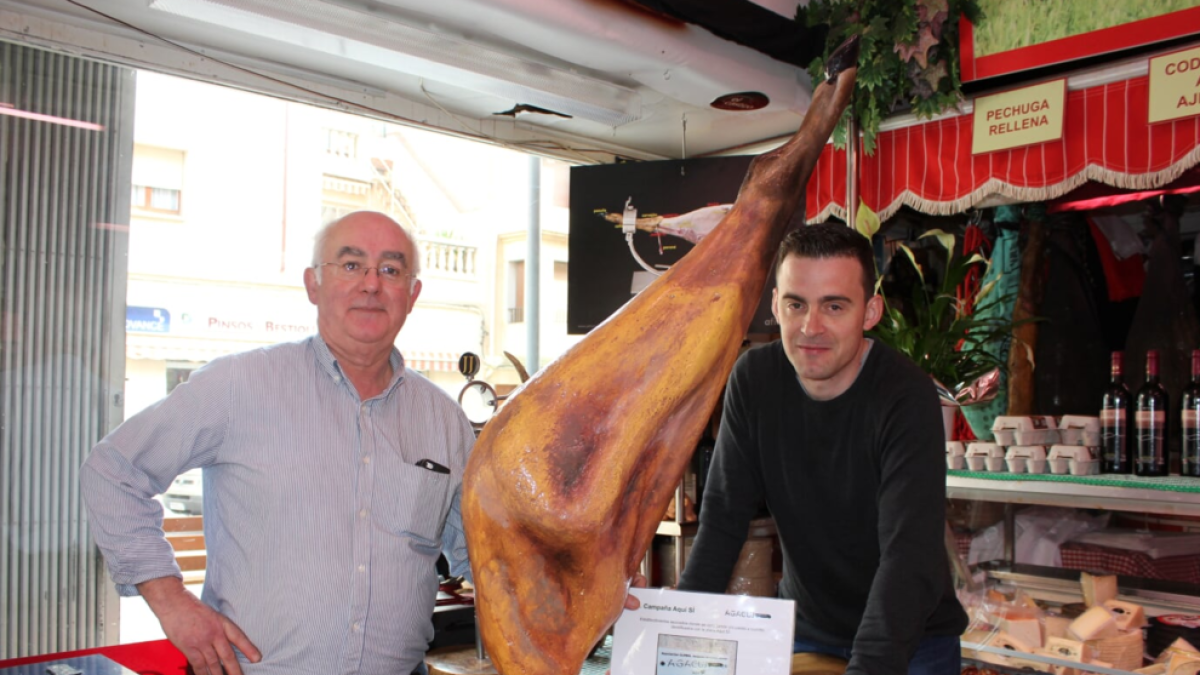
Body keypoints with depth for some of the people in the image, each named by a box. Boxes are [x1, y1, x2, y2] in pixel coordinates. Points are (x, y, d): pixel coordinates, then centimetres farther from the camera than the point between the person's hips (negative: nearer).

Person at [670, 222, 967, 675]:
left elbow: (910, 555, -31)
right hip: (804, 625, 4)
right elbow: (723, 519, -9)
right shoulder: (753, 379, -10)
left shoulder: (906, 395, -23)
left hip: (911, 637, -3)